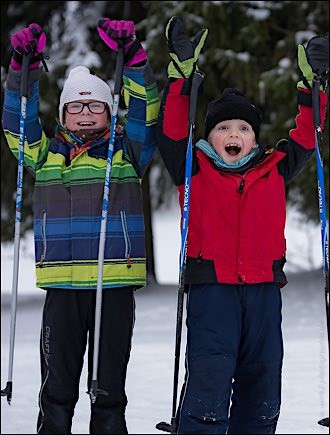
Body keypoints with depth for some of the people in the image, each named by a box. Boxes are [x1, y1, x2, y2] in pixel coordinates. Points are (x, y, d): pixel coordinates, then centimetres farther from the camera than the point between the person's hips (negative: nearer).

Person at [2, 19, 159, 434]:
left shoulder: (128, 151, 8)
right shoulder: (46, 154, 12)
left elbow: (145, 111, -4)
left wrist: (133, 59, -16)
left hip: (115, 284, -1)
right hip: (62, 285, 1)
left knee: (110, 385, 4)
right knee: (57, 385, 3)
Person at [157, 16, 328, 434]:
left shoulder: (274, 170, 13)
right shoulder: (195, 170, 5)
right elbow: (172, 132, -5)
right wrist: (182, 73, -13)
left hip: (264, 288, 4)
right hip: (211, 286, -4)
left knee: (260, 385, 9)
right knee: (208, 380, -14)